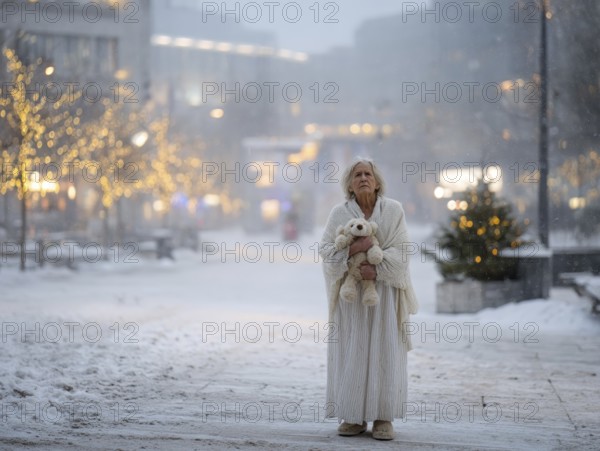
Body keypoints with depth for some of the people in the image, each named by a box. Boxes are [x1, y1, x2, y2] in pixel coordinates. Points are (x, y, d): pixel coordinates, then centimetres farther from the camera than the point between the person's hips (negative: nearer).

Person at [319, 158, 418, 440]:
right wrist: (352, 249, -21)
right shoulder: (339, 213, 2)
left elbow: (400, 249, -6)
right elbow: (326, 249, -4)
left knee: (384, 351, -2)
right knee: (351, 352, 0)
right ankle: (353, 416, 7)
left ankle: (383, 417, 2)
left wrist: (376, 269, -20)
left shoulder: (393, 210, 0)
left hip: (384, 289, -1)